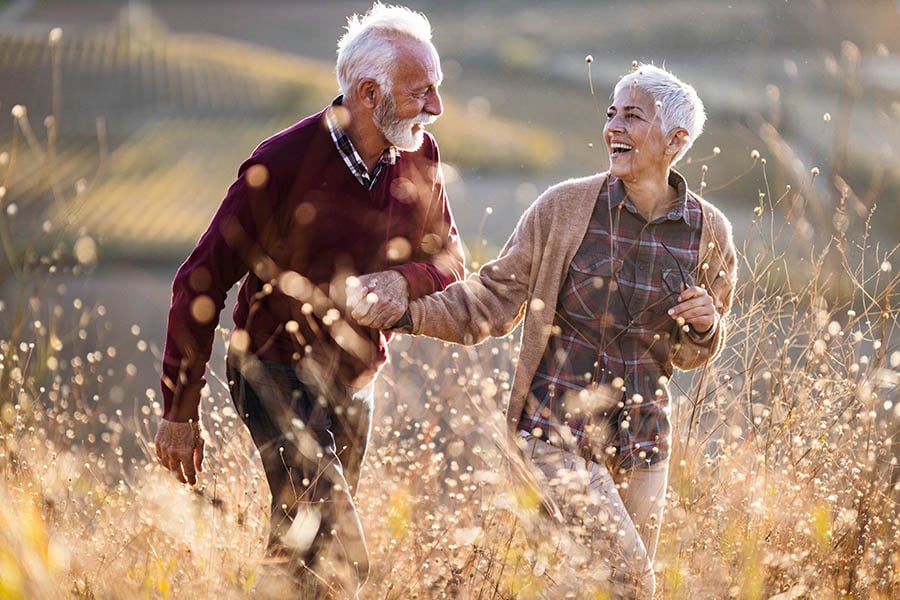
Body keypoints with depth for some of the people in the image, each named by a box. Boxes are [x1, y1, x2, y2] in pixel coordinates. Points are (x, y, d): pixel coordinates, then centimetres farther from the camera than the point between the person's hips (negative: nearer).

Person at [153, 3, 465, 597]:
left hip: (354, 382, 6)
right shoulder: (284, 163, -20)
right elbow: (200, 284, -15)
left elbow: (449, 258, 9)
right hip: (277, 371, -6)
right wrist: (180, 413, -13)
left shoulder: (419, 156, -3)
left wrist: (405, 279, -17)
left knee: (305, 546, 16)